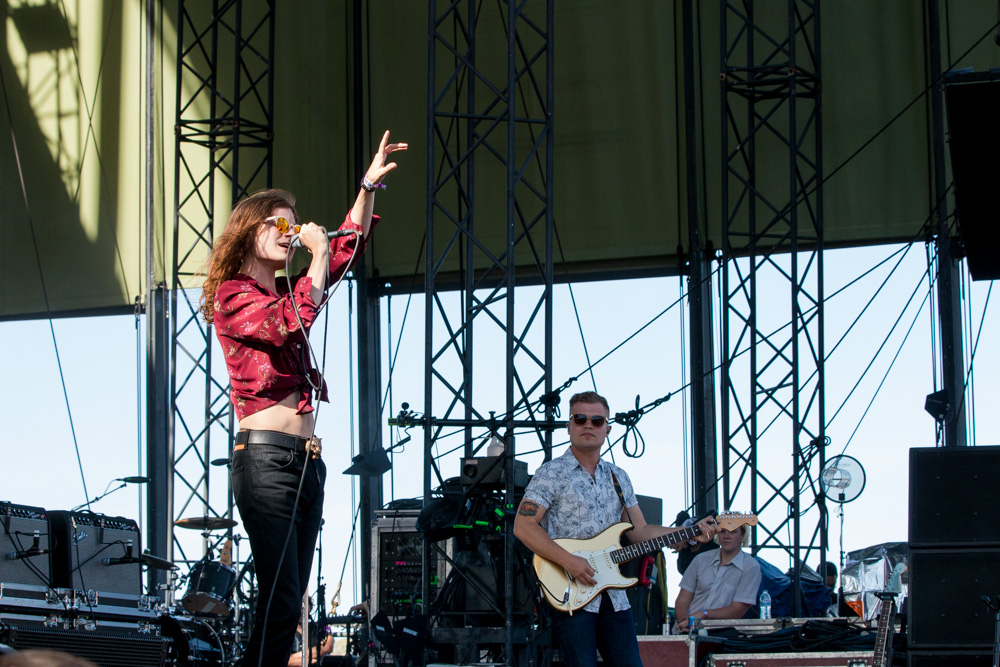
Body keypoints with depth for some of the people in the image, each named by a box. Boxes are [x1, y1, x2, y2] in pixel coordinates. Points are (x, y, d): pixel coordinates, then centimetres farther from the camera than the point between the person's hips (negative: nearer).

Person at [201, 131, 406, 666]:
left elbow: (347, 249, 25)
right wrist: (318, 253, -9)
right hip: (265, 455, -8)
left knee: (289, 601, 3)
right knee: (280, 599, -17)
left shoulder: (286, 292, 20)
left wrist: (369, 187, 15)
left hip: (306, 458, 9)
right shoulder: (231, 296, -2)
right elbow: (291, 323, -18)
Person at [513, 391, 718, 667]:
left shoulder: (618, 477, 16)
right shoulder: (552, 474, -4)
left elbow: (639, 531, 16)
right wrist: (568, 561, -21)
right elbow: (523, 526, -11)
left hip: (613, 597, 6)